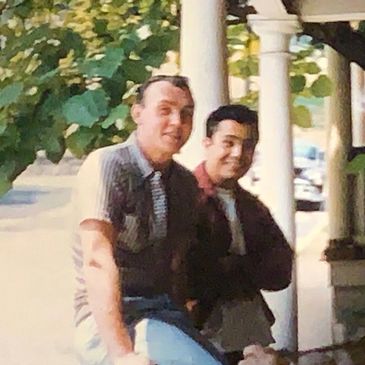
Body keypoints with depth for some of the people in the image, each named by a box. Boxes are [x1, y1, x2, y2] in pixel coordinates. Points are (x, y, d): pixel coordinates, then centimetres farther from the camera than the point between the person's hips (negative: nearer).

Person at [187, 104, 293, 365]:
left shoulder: (254, 208, 17)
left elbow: (281, 273, 7)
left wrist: (231, 268, -9)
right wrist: (244, 269, -7)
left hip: (256, 332, 7)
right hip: (207, 332, -6)